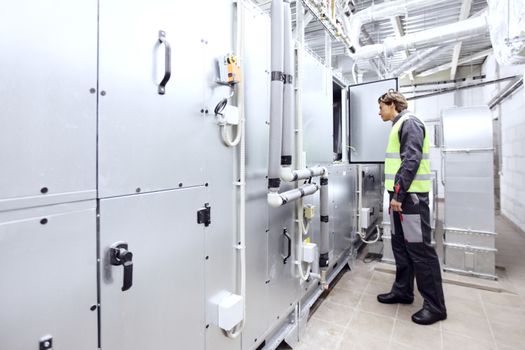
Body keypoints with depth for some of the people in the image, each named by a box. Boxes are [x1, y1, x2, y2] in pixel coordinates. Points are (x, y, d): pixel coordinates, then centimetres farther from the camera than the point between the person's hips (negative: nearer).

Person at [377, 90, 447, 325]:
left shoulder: (409, 122, -7)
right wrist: (395, 194, 16)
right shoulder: (398, 126, 21)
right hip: (400, 195, 10)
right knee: (401, 246, 14)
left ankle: (435, 306, 10)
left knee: (420, 249, -3)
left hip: (411, 196, -10)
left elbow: (411, 160, -19)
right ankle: (402, 291, 27)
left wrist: (398, 194, -21)